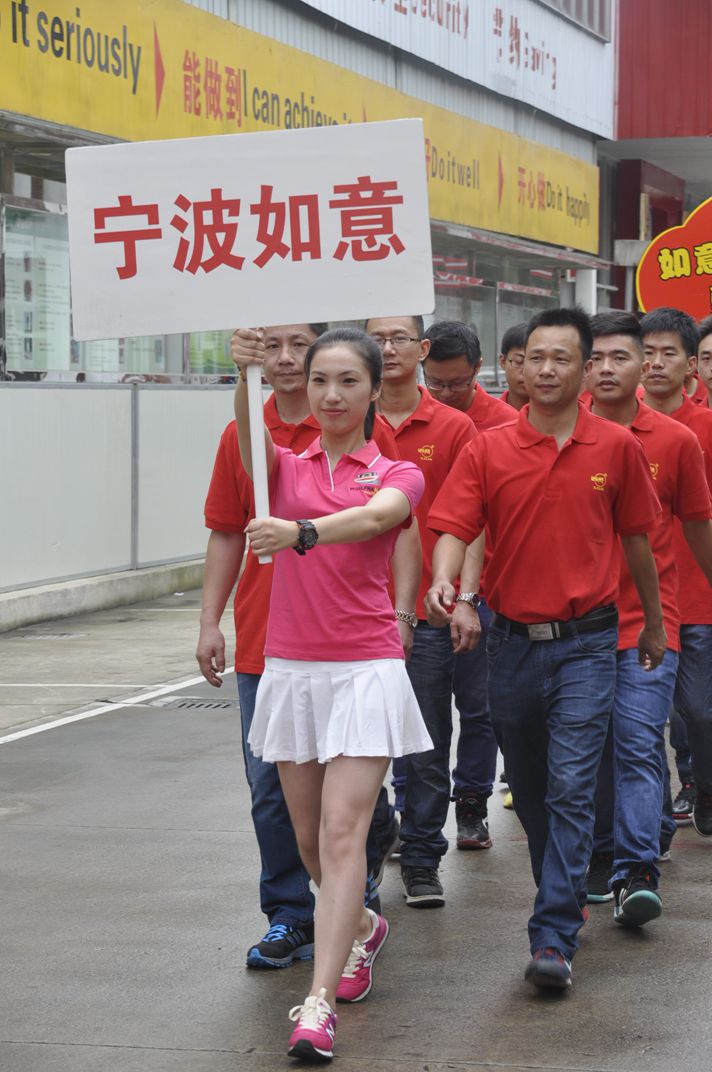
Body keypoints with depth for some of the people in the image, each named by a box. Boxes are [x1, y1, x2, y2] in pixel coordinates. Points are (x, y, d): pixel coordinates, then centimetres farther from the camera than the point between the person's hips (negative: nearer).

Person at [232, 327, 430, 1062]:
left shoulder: (397, 475, 2)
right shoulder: (286, 467, 9)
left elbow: (375, 515, -22)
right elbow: (247, 433, -15)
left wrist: (302, 532, -42)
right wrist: (247, 375, -37)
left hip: (365, 669, -3)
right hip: (290, 668, 4)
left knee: (343, 834, -12)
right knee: (308, 839, 12)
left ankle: (319, 1003, -16)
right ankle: (361, 928, 41)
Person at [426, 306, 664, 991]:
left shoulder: (616, 448, 1)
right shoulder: (488, 450, 0)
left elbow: (635, 540, 11)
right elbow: (454, 526, -9)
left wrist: (653, 625, 19)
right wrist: (443, 580, -30)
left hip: (586, 640, -2)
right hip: (512, 641, 2)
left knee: (571, 787, -11)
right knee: (529, 790, 15)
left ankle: (553, 940, -11)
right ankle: (563, 896, 36)